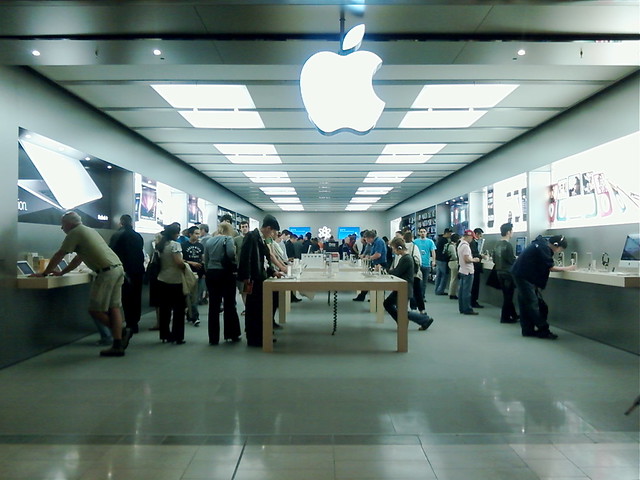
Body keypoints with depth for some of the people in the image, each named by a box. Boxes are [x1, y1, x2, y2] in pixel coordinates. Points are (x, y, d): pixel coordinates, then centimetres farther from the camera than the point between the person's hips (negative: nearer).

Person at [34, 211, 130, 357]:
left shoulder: (74, 233, 1)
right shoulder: (89, 230, 27)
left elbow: (59, 255, 4)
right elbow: (79, 258, 32)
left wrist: (44, 274, 15)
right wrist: (62, 273, 35)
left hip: (107, 271, -9)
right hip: (118, 268, 9)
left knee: (95, 310, 0)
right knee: (114, 307, 6)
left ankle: (122, 332, 2)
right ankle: (118, 345, 5)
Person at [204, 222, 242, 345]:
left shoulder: (209, 241, 11)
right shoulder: (228, 239, -5)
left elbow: (206, 260, 11)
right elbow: (231, 253, -23)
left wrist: (208, 272, 17)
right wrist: (236, 261, -4)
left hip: (211, 274, 4)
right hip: (225, 274, -4)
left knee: (213, 306, 5)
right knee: (229, 305, 8)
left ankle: (213, 338, 8)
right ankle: (231, 335, 15)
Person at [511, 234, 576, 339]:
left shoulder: (543, 245, 12)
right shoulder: (543, 248, -17)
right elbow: (550, 267, -13)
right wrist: (566, 268, -4)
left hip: (522, 274, 10)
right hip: (522, 275, -10)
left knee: (525, 303, 12)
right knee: (532, 303, -5)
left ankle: (528, 330, 18)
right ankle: (543, 330, 1)